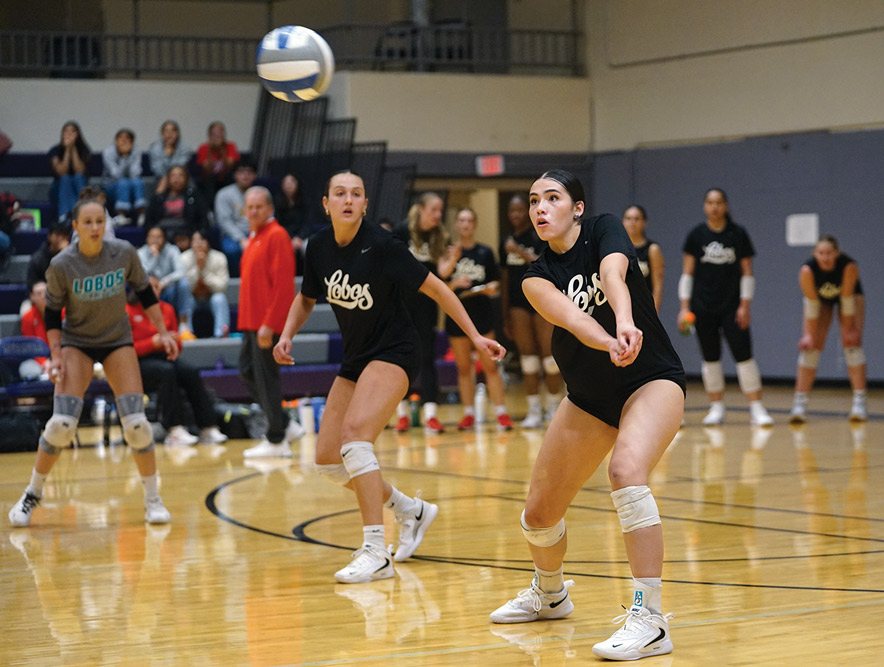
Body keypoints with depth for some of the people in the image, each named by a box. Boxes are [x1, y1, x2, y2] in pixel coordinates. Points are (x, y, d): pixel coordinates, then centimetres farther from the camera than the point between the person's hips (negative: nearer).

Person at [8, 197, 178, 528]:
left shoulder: (124, 253, -12)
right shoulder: (61, 265, -16)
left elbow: (144, 292, 3)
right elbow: (52, 313, -5)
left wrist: (163, 332, 0)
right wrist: (56, 355, -12)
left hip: (118, 341, 1)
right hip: (76, 342, -1)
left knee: (136, 422, -10)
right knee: (61, 423, -14)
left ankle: (152, 500, 4)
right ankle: (32, 494, 4)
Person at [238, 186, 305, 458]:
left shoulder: (276, 236, -12)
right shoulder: (255, 237, 17)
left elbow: (283, 284, -18)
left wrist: (269, 324, -22)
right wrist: (248, 321, 15)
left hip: (268, 323, -10)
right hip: (253, 322, 10)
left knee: (265, 377, -5)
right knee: (248, 372, 11)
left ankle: (276, 440, 4)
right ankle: (286, 426, 18)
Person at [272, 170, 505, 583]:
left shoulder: (381, 246, -18)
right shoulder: (319, 247, -1)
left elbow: (435, 288, -11)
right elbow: (306, 299, 16)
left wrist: (475, 337, -13)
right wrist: (287, 335, -2)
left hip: (393, 352, -7)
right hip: (355, 359, 7)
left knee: (354, 435, -28)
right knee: (328, 461, 4)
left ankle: (375, 553, -27)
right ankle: (411, 510, 27)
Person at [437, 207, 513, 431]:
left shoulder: (485, 252, 7)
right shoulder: (449, 251, 5)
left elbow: (496, 282, 10)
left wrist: (492, 288, -11)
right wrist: (454, 284, -20)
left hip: (482, 313, -1)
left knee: (490, 365, -5)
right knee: (463, 368, 6)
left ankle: (501, 413, -5)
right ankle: (469, 414, 12)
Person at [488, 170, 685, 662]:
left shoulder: (604, 230, -11)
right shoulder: (538, 276, -5)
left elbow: (613, 276, -34)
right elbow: (569, 316, -27)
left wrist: (626, 323, -56)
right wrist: (609, 344, -49)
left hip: (653, 381, -5)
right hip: (589, 397, 5)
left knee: (626, 469, -35)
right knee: (539, 515, 8)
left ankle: (651, 620, -34)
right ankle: (550, 594, 42)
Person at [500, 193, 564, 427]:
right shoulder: (507, 243, 11)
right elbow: (505, 279, 14)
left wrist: (522, 253, -25)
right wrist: (505, 316, 13)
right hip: (518, 304, 4)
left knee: (549, 355, -4)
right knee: (527, 358, 2)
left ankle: (554, 407, 7)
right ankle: (534, 411, 4)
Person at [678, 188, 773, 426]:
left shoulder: (738, 234, 0)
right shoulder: (696, 235, 2)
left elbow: (747, 273, 2)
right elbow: (688, 273, 4)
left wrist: (744, 305, -6)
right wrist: (684, 307, -2)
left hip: (732, 306, -1)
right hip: (703, 307, 1)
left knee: (744, 355, -7)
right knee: (710, 358, 5)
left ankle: (756, 408, -4)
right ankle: (716, 408, 12)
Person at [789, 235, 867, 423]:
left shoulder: (849, 266, -38)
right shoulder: (807, 270, -35)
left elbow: (848, 300, -27)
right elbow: (811, 304, -26)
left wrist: (850, 330, -20)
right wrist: (809, 335, -22)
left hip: (850, 296, -1)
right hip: (820, 299, 1)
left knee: (852, 343, -15)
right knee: (810, 346, -9)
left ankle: (860, 402, -15)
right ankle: (799, 404, -8)